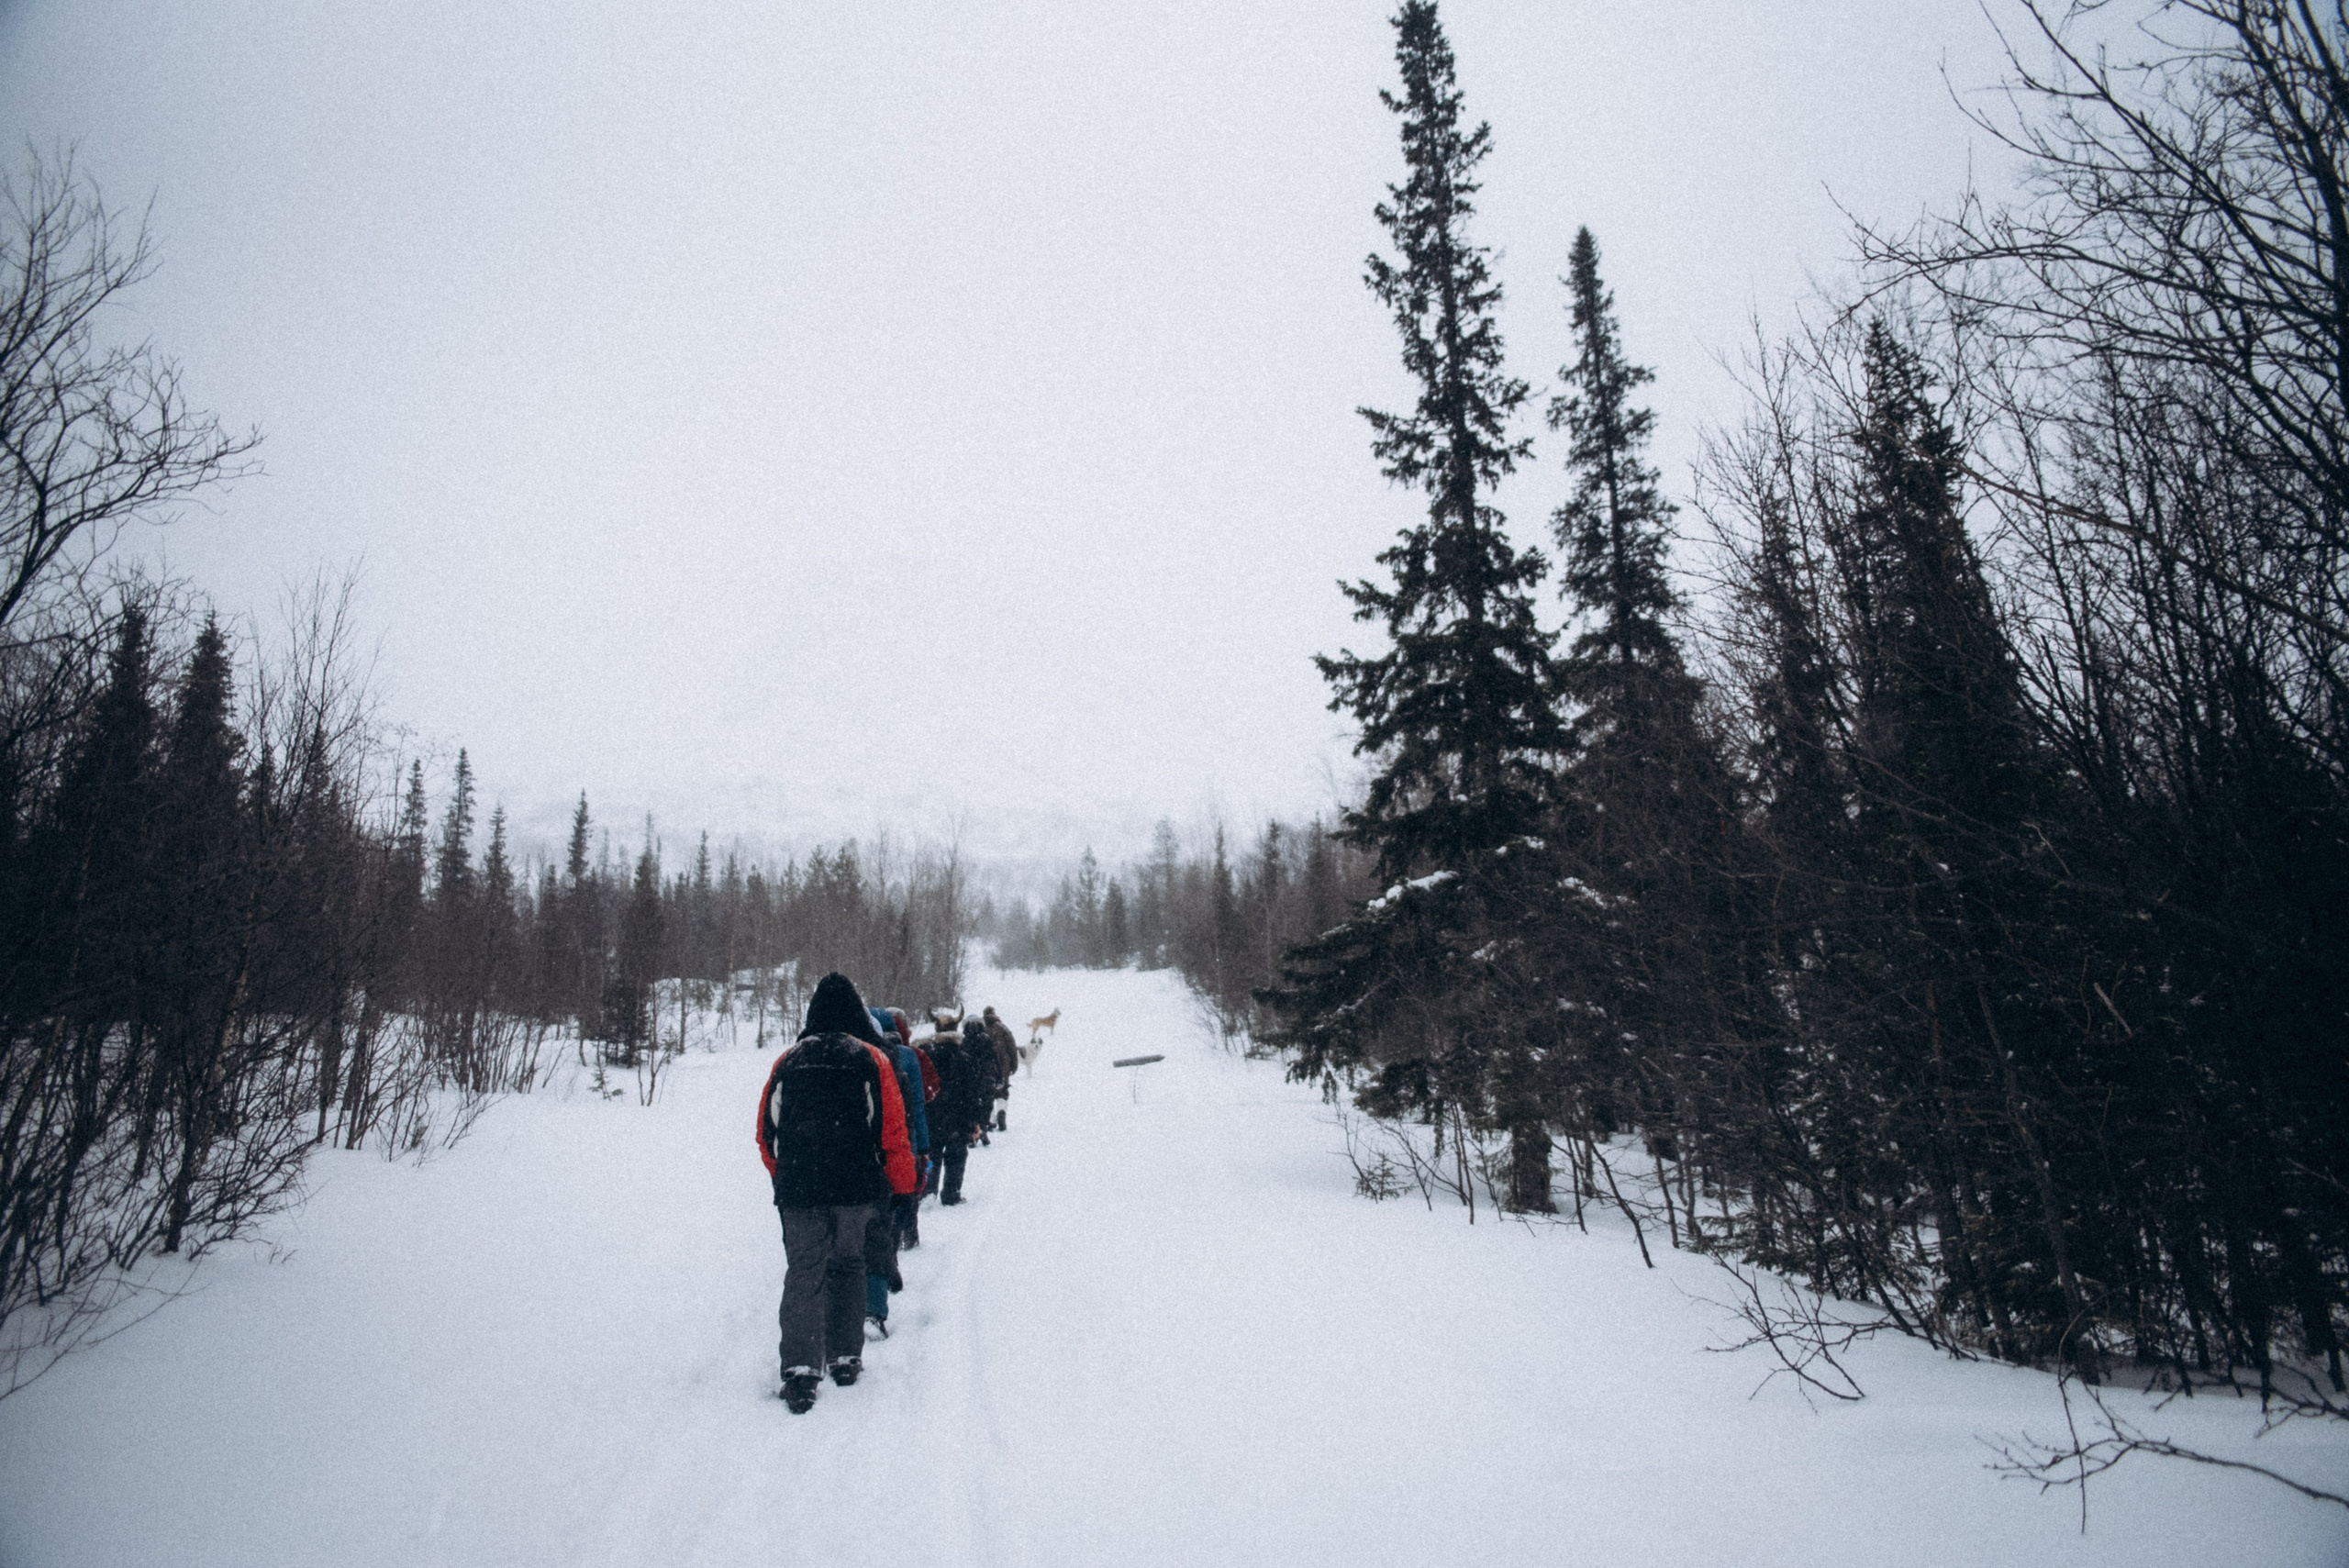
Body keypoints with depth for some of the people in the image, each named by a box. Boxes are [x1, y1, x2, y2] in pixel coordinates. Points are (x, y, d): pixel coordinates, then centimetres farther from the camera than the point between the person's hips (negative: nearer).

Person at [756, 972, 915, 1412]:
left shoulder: (788, 1061, 6)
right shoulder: (871, 1059, 0)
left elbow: (766, 1132, 10)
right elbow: (893, 1133, -3)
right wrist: (903, 1186, 8)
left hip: (798, 1189, 0)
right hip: (856, 1189, 0)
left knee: (803, 1273, 3)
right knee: (847, 1267, 16)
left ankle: (800, 1368, -9)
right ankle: (845, 1358, 21)